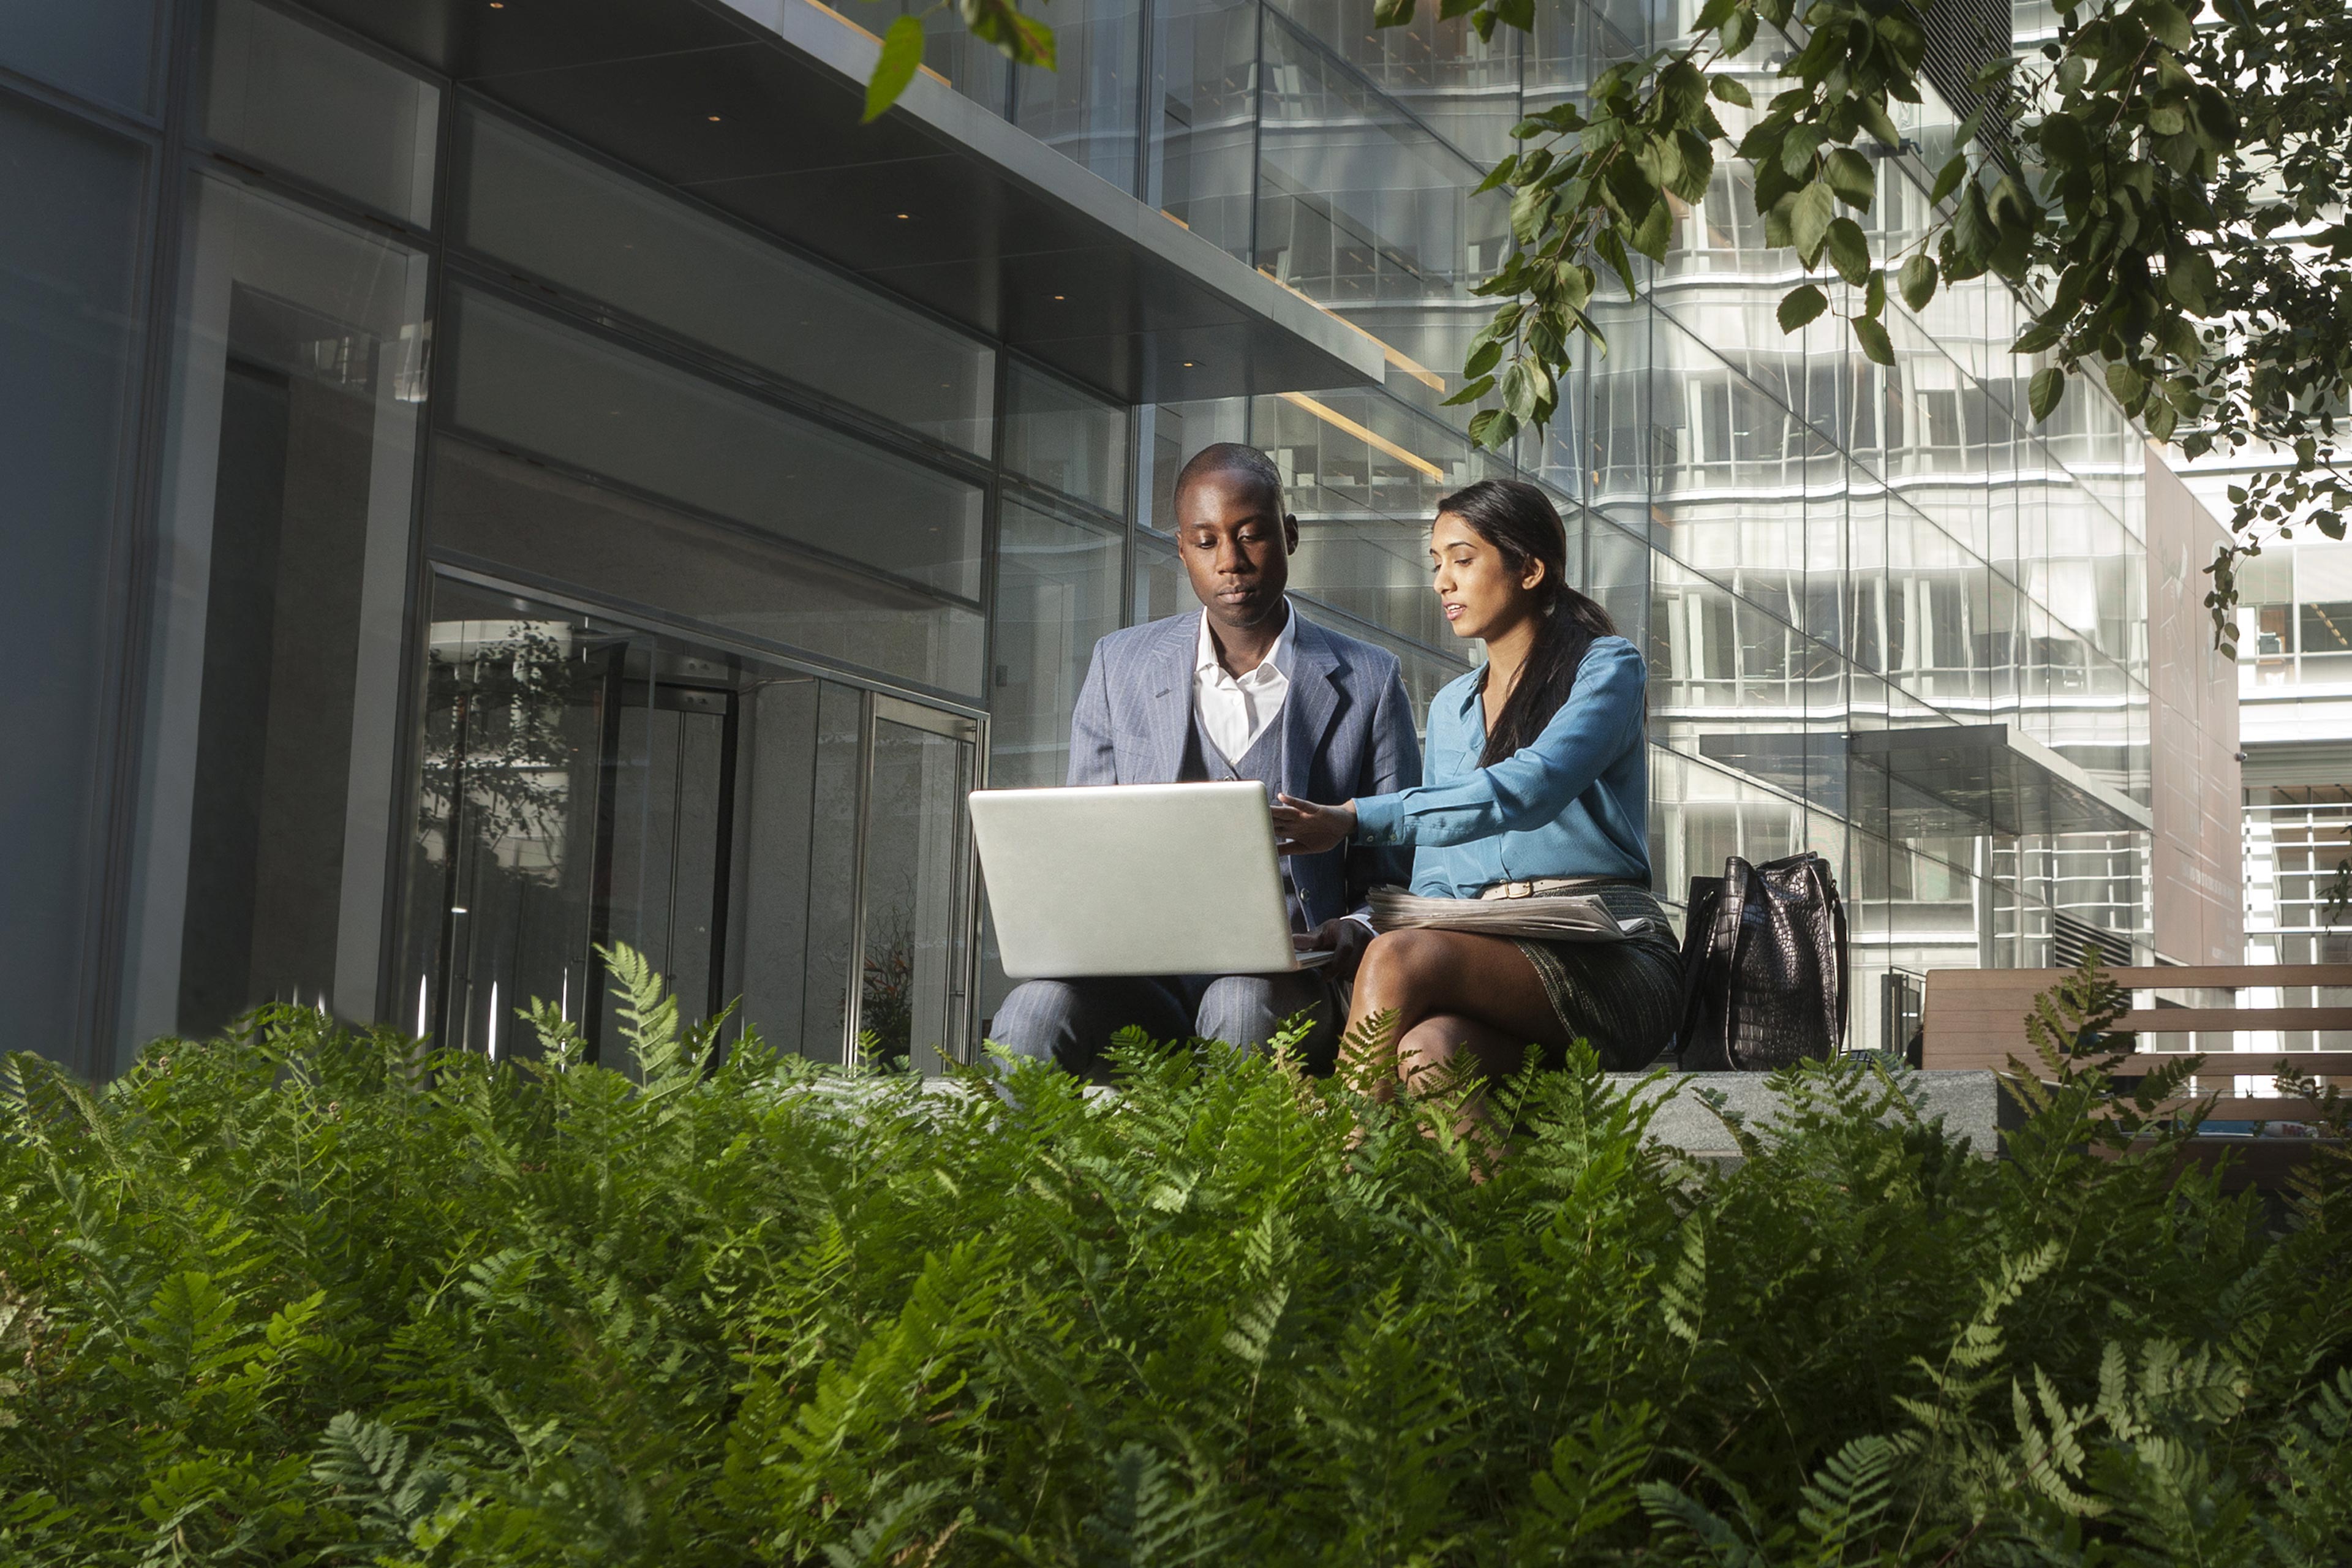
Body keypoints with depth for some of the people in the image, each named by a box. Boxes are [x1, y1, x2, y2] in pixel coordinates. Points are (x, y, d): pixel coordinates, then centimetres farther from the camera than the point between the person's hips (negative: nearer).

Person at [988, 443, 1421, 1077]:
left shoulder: (1368, 682, 8)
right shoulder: (1119, 666, 14)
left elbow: (1393, 879, 9)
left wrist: (1355, 933, -15)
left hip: (1285, 978, -1)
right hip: (1143, 972, 1)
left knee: (1242, 1006, -38)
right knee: (1040, 1005, -33)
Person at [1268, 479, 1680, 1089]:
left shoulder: (1606, 667, 4)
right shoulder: (1449, 709, 25)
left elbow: (1530, 789, -16)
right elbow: (1433, 877, 21)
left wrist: (1357, 819, -23)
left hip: (1604, 952, -4)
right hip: (1486, 950, 5)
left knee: (1398, 957, -33)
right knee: (1423, 1048, -34)